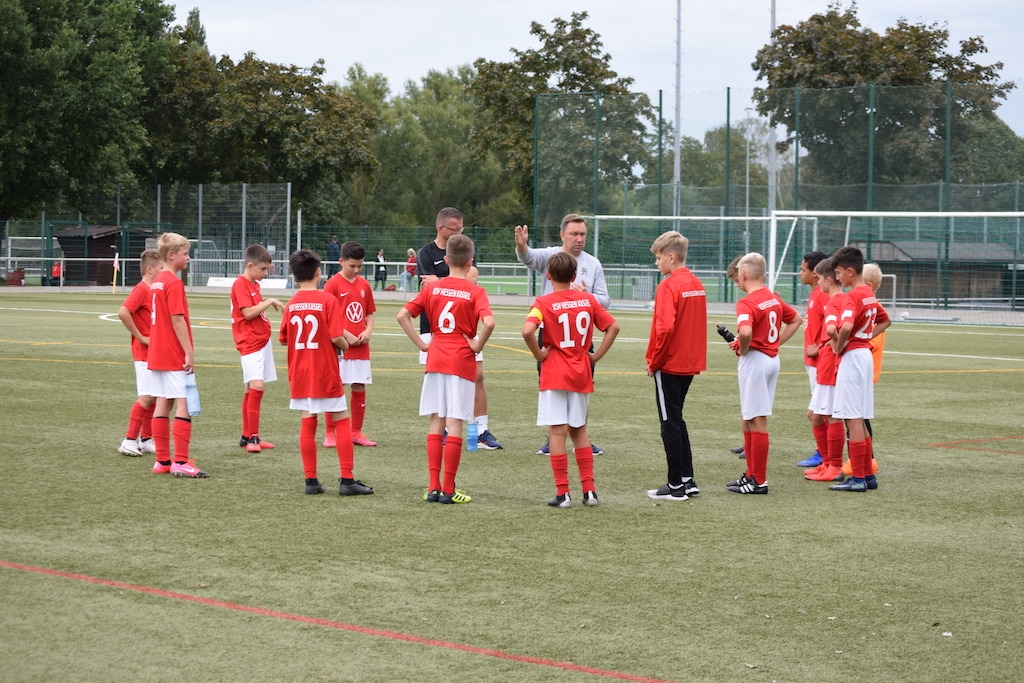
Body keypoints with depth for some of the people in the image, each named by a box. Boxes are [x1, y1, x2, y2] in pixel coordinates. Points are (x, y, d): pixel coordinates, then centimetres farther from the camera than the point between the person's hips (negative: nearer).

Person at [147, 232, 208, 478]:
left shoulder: (156, 282, 14)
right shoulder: (174, 283, -14)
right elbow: (177, 319, -19)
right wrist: (189, 352, -18)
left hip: (157, 354, 9)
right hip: (175, 355, -9)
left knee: (163, 404, 10)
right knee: (184, 406, -8)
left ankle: (162, 460, 12)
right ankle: (181, 462, -11)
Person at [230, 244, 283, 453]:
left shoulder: (255, 284, 16)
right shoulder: (240, 285, -12)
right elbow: (248, 312, -19)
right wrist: (269, 302, -14)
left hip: (262, 342, 10)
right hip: (250, 343, -10)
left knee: (252, 389, 11)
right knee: (256, 386, -18)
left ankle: (247, 437, 16)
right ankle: (252, 437, -17)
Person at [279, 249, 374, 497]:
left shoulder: (291, 304, 3)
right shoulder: (328, 300, -12)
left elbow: (284, 339, 9)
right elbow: (336, 337, -17)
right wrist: (345, 344, 4)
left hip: (300, 374, 5)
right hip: (325, 373, -5)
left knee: (308, 424, 9)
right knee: (342, 422, 3)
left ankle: (311, 480, 7)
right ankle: (347, 480, -1)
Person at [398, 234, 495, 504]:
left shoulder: (432, 287, 4)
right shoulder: (475, 291, -6)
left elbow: (403, 316, -1)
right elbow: (488, 322, -23)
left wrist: (421, 344, 3)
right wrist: (477, 345, -8)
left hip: (435, 359, 3)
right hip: (462, 361, -3)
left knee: (436, 422, 9)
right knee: (454, 423, -1)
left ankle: (433, 487, 7)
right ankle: (448, 489, 0)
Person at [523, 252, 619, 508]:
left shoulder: (544, 302, -9)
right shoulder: (588, 300, 4)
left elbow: (528, 331, -25)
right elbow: (613, 326, 5)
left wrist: (539, 354, -10)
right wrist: (597, 355, 8)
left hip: (554, 374, -4)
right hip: (582, 374, 4)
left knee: (557, 431, -1)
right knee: (579, 430, 16)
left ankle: (563, 493, -2)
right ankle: (589, 489, 12)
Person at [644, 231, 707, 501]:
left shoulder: (669, 286, -16)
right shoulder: (696, 284, 10)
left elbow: (665, 328, -24)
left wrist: (654, 361, -13)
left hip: (669, 365, -8)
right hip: (690, 364, 8)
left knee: (670, 423, -1)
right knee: (676, 420, 18)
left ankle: (676, 486, 3)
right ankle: (687, 480, 19)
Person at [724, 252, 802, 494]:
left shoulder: (747, 303, -17)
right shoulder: (774, 298, 9)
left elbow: (745, 332, -35)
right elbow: (796, 320, 23)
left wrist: (742, 349, -15)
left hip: (754, 360, -9)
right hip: (772, 358, 9)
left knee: (757, 420, -3)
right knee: (748, 418, 17)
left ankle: (758, 481, 2)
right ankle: (752, 474, 22)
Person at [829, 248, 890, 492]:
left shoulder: (853, 296, -17)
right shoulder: (869, 295, 12)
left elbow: (846, 327, -34)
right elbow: (885, 321, 28)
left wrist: (839, 346, -16)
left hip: (852, 356, -9)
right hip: (865, 354, 9)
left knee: (853, 419, -5)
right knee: (859, 419, 14)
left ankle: (858, 478, -3)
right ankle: (867, 475, 18)